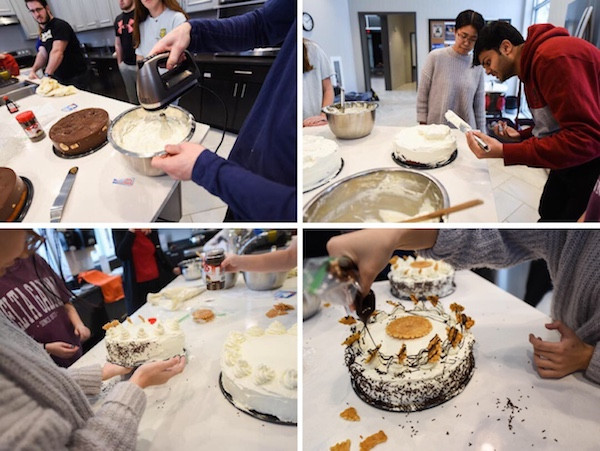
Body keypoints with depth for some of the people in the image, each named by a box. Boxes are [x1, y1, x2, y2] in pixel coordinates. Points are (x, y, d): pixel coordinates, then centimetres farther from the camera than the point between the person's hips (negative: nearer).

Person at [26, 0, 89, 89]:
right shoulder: (43, 32, 13)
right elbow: (43, 53, 11)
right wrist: (33, 70, -7)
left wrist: (47, 75, -34)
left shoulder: (60, 25, -14)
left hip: (76, 78, -8)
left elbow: (57, 52, -26)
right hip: (60, 78, 8)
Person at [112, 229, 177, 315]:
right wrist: (131, 231, -23)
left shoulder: (151, 230, 4)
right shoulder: (118, 230, -5)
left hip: (157, 280, 3)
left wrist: (171, 269, 13)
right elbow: (121, 255, -19)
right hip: (136, 285, -3)